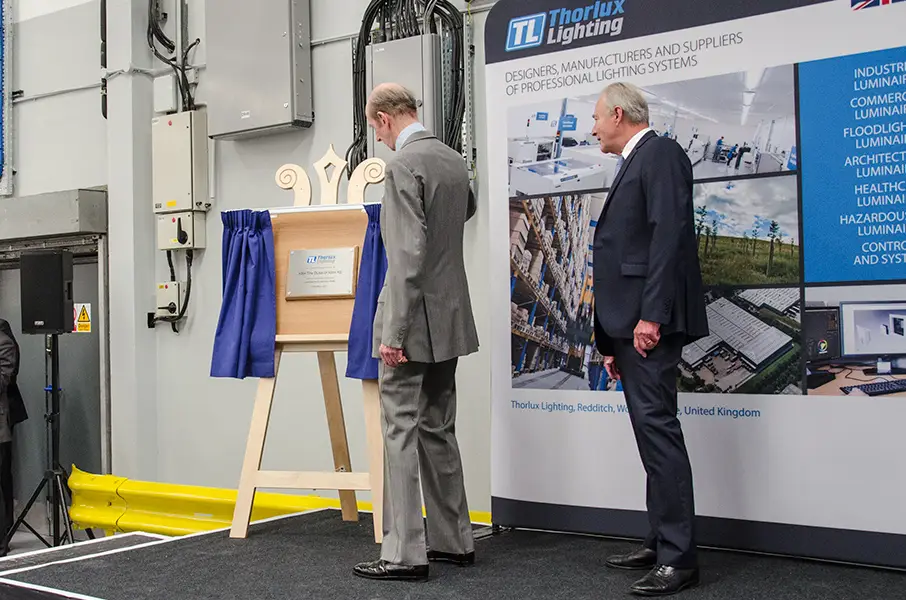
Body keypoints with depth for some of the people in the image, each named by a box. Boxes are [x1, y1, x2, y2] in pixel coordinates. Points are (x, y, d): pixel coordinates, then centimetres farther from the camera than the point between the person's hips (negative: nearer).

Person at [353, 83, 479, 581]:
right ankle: (453, 540, 23)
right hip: (449, 318, 9)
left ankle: (404, 554, 0)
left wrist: (394, 332, -20)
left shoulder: (404, 165, -15)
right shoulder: (454, 160, 11)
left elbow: (409, 255, -22)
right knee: (438, 432, 16)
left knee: (401, 433, -3)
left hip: (415, 321, -9)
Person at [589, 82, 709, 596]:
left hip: (651, 323, -10)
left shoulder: (661, 154, -4)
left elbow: (669, 235, -17)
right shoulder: (631, 167, 24)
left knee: (657, 428, -12)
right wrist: (612, 338, 18)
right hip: (630, 323, 10)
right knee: (652, 432, 11)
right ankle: (662, 544, 18)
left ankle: (679, 559, -8)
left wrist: (651, 316, -23)